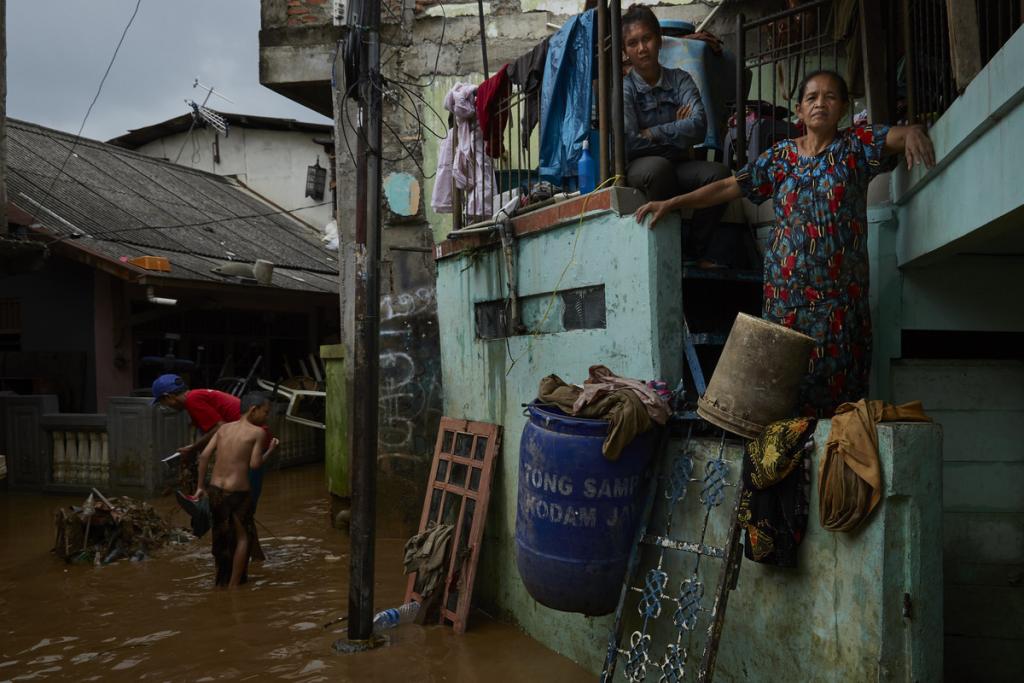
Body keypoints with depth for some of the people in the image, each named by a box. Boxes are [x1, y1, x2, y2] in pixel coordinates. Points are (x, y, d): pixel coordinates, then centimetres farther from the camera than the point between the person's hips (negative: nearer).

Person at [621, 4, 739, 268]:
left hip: (679, 167, 3)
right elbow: (629, 144, -14)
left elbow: (699, 127, -7)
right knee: (657, 167, -38)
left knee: (718, 173, -27)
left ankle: (696, 250, -10)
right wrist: (677, 135, -4)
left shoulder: (680, 80, 9)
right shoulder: (624, 88, 0)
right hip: (638, 169, -3)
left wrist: (652, 133, -10)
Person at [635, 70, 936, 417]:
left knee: (837, 373, -1)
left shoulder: (857, 144, 7)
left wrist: (913, 132, -33)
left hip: (841, 288, -1)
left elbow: (897, 135, -8)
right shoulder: (781, 156, 11)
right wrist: (672, 203, 6)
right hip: (787, 287, 1)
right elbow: (729, 187, 11)